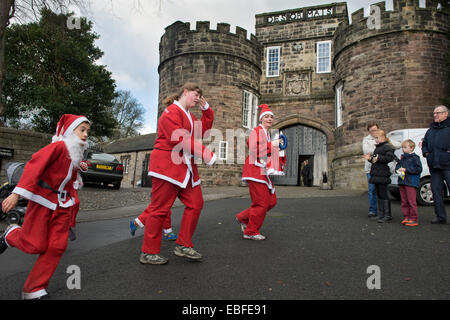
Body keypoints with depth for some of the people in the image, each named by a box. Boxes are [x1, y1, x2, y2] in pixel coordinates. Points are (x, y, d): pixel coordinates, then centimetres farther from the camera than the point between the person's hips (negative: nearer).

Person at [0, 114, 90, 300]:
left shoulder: (77, 155, 12)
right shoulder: (58, 146, -14)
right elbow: (34, 166, -22)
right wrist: (17, 194, -30)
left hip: (63, 204, 7)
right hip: (43, 201, -7)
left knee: (57, 247, 1)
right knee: (36, 246, 0)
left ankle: (34, 290, 13)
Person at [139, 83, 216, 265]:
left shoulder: (190, 116, 26)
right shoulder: (172, 111, -6)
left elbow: (204, 131, 20)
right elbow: (179, 138, -19)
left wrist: (206, 109, 15)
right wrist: (205, 154, -21)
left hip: (186, 168, 10)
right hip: (168, 165, -9)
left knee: (195, 204, 4)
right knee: (160, 208, -4)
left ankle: (183, 245, 15)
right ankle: (149, 253, 7)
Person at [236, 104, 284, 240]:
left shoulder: (267, 133, 21)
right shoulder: (257, 131, -7)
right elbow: (254, 149, -20)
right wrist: (271, 144, -17)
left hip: (263, 171, 9)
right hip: (255, 169, -9)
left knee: (271, 201, 9)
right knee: (262, 202, -6)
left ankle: (243, 218, 21)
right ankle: (251, 232, 9)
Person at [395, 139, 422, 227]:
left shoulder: (415, 157, -5)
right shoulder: (402, 157, 15)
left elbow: (418, 169, -12)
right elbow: (397, 166, 22)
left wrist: (406, 169, -15)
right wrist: (398, 169, -1)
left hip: (411, 182, -7)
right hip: (402, 182, 7)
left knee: (411, 201, -6)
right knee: (404, 201, 10)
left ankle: (414, 219, 1)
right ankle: (407, 217, 18)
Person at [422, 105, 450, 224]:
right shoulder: (431, 130, 20)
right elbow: (424, 143, 31)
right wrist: (425, 152, 14)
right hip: (434, 166, 7)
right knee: (436, 191, 8)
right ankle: (440, 216, 16)